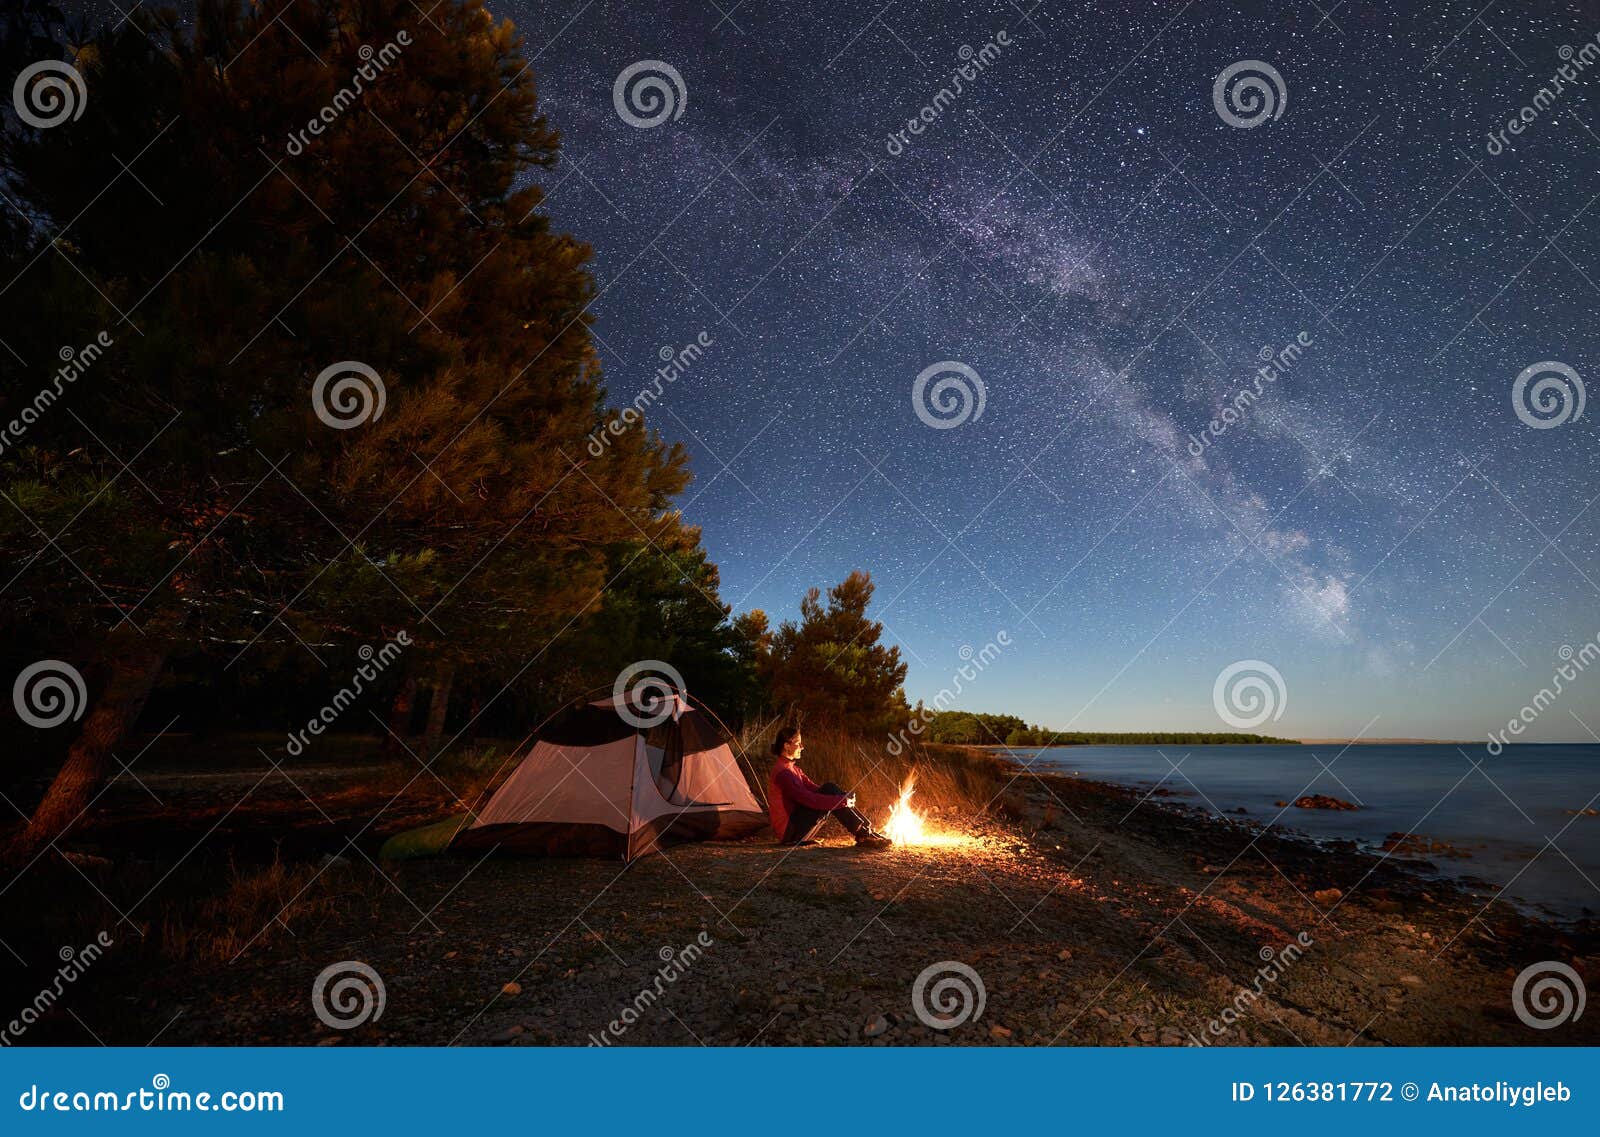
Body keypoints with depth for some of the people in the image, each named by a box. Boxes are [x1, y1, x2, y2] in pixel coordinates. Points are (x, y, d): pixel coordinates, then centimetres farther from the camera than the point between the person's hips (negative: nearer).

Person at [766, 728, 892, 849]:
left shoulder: (793, 769, 15)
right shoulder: (782, 772, -17)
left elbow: (814, 789, 9)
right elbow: (809, 799, -25)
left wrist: (843, 797, -6)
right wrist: (842, 801, -22)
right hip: (789, 830, -9)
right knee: (829, 790, -18)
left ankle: (866, 832, -8)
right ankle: (864, 835, -16)